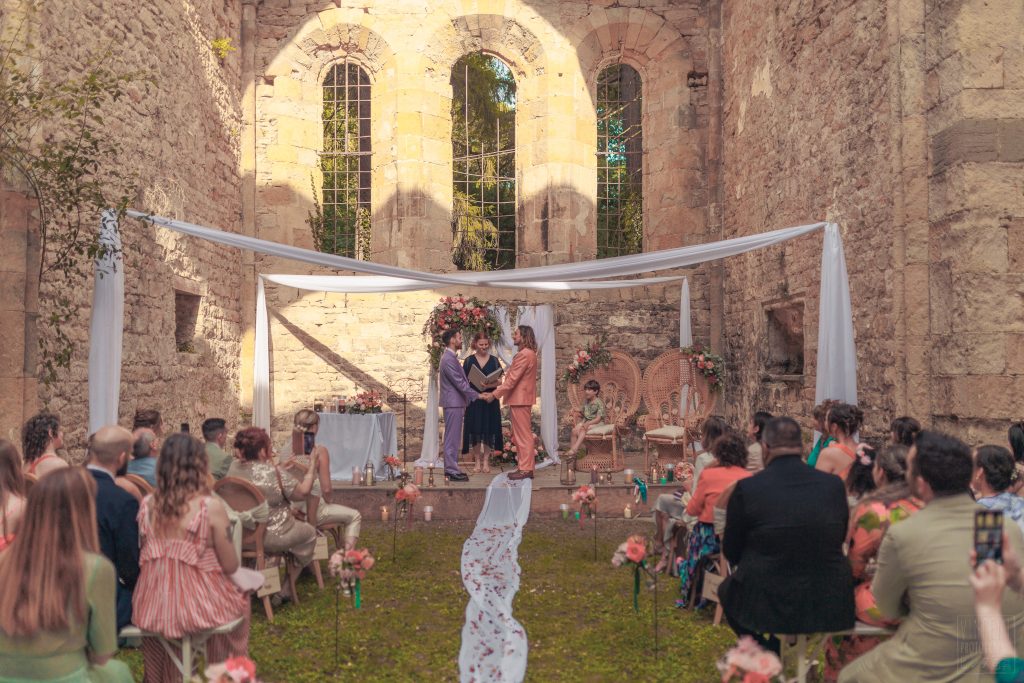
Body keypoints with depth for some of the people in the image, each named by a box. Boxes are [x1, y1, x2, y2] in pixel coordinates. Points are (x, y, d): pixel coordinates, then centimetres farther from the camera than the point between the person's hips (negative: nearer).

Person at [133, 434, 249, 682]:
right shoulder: (211, 506, -16)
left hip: (152, 608, 4)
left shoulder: (147, 504, -4)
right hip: (198, 606, -4)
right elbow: (230, 566, -10)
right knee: (239, 601, 29)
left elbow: (145, 557, 9)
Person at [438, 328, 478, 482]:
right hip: (453, 403, -10)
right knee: (452, 438, -5)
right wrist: (477, 395, -16)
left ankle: (452, 468, 20)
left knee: (453, 438, 14)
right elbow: (459, 383, -20)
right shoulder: (448, 359, -18)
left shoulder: (451, 357, 15)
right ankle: (452, 471, -1)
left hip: (456, 402, 10)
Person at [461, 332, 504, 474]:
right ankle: (477, 461, 12)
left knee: (488, 430, 1)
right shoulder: (469, 360, 4)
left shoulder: (494, 360, 5)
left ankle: (486, 461, 11)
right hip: (473, 400, 0)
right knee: (475, 430, 1)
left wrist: (488, 385, -17)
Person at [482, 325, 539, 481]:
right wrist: (497, 391, 14)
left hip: (520, 399, -11)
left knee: (523, 435, -6)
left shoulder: (525, 354, -17)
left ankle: (526, 469, -1)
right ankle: (523, 467, 18)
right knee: (520, 435, 13)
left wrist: (494, 394, -17)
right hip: (519, 398, 11)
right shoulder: (527, 353, 17)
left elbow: (512, 379, -20)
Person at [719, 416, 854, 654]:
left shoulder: (746, 488, -14)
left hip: (768, 604, -3)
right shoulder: (834, 485, -5)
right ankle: (777, 654, 36)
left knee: (726, 589, 28)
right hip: (830, 605, 3)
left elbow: (731, 552, -1)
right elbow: (841, 539, 12)